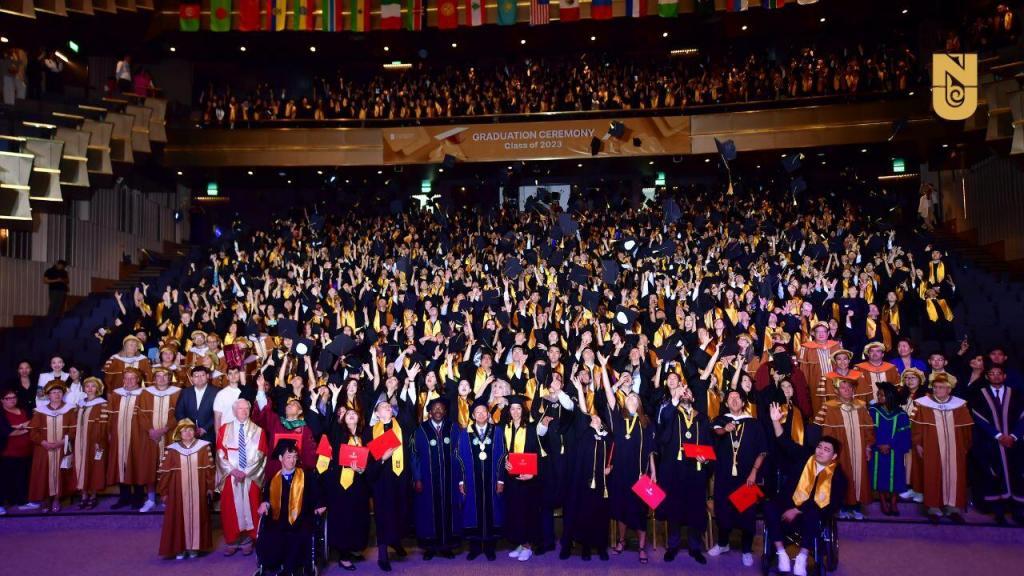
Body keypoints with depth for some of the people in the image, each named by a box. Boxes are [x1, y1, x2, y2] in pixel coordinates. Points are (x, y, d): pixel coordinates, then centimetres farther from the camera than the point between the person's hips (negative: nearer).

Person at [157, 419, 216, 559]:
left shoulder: (204, 446, 0)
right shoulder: (172, 449, -1)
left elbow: (209, 468, 2)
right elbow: (165, 471, 0)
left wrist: (210, 487, -1)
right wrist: (164, 492, -1)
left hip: (198, 490, 0)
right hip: (178, 491, 0)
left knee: (197, 516, 6)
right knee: (179, 517, 2)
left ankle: (194, 547, 17)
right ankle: (179, 548, 12)